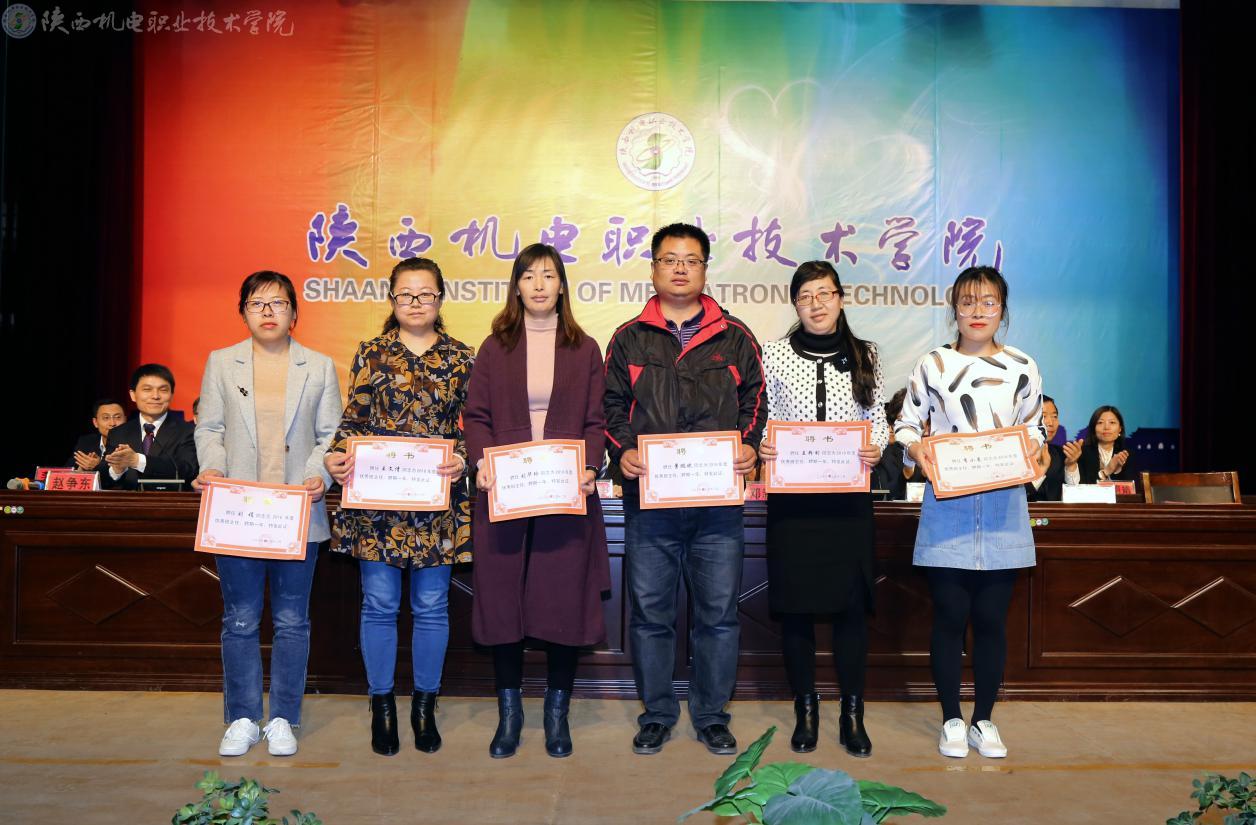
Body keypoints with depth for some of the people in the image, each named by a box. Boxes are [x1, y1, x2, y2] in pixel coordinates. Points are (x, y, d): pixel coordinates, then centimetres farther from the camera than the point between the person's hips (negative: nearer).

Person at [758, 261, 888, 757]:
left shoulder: (865, 356, 8)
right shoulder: (775, 355, 4)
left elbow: (878, 420, 9)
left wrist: (876, 450, -10)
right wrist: (761, 448, -15)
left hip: (849, 495, 1)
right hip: (791, 495, 0)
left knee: (851, 603, 3)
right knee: (795, 604, 4)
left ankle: (852, 714, 17)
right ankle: (805, 711, 20)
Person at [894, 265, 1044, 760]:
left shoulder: (1022, 368, 6)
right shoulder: (932, 365, 2)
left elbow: (1035, 428, 14)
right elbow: (906, 424, 6)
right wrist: (915, 447, -14)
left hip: (1003, 510, 1)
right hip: (947, 509, -1)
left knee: (991, 618, 7)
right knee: (950, 616, 4)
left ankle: (984, 720, 22)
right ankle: (951, 720, 18)